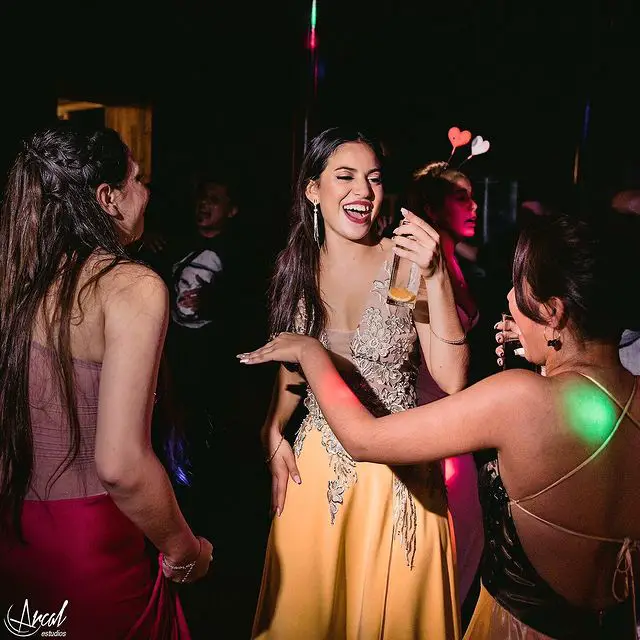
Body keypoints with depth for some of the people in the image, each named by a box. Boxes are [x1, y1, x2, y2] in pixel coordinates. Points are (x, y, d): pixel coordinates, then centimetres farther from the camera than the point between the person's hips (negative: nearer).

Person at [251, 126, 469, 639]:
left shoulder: (404, 261, -13)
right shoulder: (297, 268, -1)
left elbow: (452, 379, -21)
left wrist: (436, 279, -29)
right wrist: (274, 432, -2)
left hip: (398, 469, -3)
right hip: (316, 466, 3)